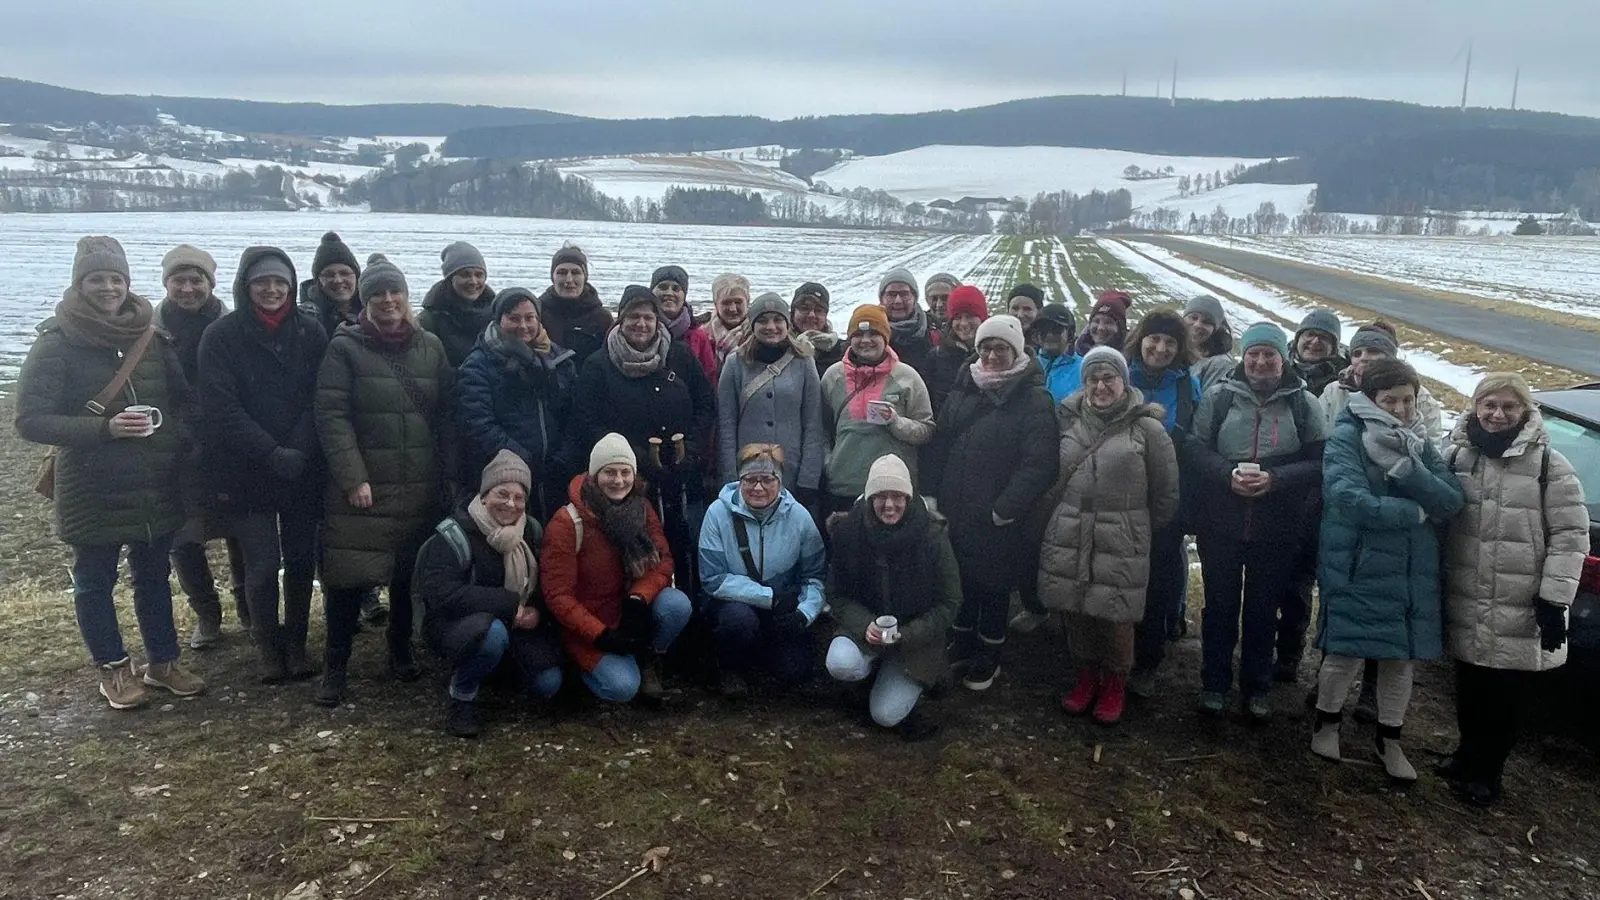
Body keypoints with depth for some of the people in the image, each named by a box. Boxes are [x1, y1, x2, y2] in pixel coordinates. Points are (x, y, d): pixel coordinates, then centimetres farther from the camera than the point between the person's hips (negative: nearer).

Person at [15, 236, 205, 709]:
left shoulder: (152, 336, 3)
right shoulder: (57, 342, -9)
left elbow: (184, 400, 11)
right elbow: (30, 420, -13)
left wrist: (179, 440, -7)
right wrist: (105, 428, -24)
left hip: (156, 487, 4)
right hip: (92, 491, -3)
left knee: (154, 576, 15)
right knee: (95, 582, 10)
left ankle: (162, 661, 30)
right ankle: (113, 669, 26)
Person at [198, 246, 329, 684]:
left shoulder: (310, 332, 1)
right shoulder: (221, 336, -4)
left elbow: (319, 399, -2)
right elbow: (221, 408, -11)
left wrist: (299, 452, -15)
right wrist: (271, 454, -18)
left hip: (303, 470, 2)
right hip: (246, 473, -2)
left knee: (301, 559, 7)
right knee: (262, 564, 0)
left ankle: (296, 642, 24)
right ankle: (268, 646, 21)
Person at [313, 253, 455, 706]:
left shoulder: (431, 347, 9)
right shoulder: (345, 347, -2)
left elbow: (446, 415, 10)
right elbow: (331, 416, -9)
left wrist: (448, 474, 4)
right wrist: (352, 478, -16)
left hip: (420, 488, 3)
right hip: (361, 488, -3)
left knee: (409, 574, 12)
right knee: (347, 577, -1)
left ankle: (401, 651, 31)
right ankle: (336, 667, 14)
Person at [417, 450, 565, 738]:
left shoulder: (533, 530, 1)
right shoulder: (455, 534, -18)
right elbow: (441, 594, -29)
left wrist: (538, 611, -16)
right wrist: (510, 603, -30)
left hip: (519, 625, 6)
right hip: (455, 624, -5)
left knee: (548, 684, -14)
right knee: (492, 632, -40)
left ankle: (501, 666, 19)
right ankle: (460, 698, -10)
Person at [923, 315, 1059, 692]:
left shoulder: (1034, 399, -11)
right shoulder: (963, 390, 7)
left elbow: (1038, 463, -18)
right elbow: (939, 443, 10)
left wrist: (1005, 509, -19)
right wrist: (930, 493, 2)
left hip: (999, 520, -5)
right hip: (954, 512, 5)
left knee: (994, 588, 11)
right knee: (960, 580, 17)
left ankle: (988, 657, 29)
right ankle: (962, 644, 37)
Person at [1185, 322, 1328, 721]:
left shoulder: (1304, 404, -1)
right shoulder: (1218, 396, -2)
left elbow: (1320, 463, -4)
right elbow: (1193, 447, -4)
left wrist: (1274, 479, -20)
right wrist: (1228, 474, -21)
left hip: (1277, 531, 0)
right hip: (1219, 525, 0)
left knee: (1263, 609, 13)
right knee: (1220, 605, 12)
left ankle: (1258, 686, 30)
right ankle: (1214, 682, 28)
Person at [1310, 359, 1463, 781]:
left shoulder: (1420, 446, 8)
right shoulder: (1347, 439, -9)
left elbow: (1452, 502, -5)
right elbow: (1349, 499, -23)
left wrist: (1407, 466, -21)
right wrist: (1416, 513, -13)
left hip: (1413, 573, 5)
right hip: (1358, 570, -5)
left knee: (1402, 659, 12)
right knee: (1347, 654, 3)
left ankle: (1389, 740, 30)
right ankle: (1327, 724, 28)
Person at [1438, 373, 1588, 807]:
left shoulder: (1548, 463, -6)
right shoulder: (1455, 457, 3)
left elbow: (1571, 535, -7)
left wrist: (1554, 598, -11)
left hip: (1523, 612, -2)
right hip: (1466, 607, 3)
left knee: (1508, 699, 8)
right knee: (1469, 690, 15)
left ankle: (1485, 772, 25)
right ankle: (1470, 755, 36)